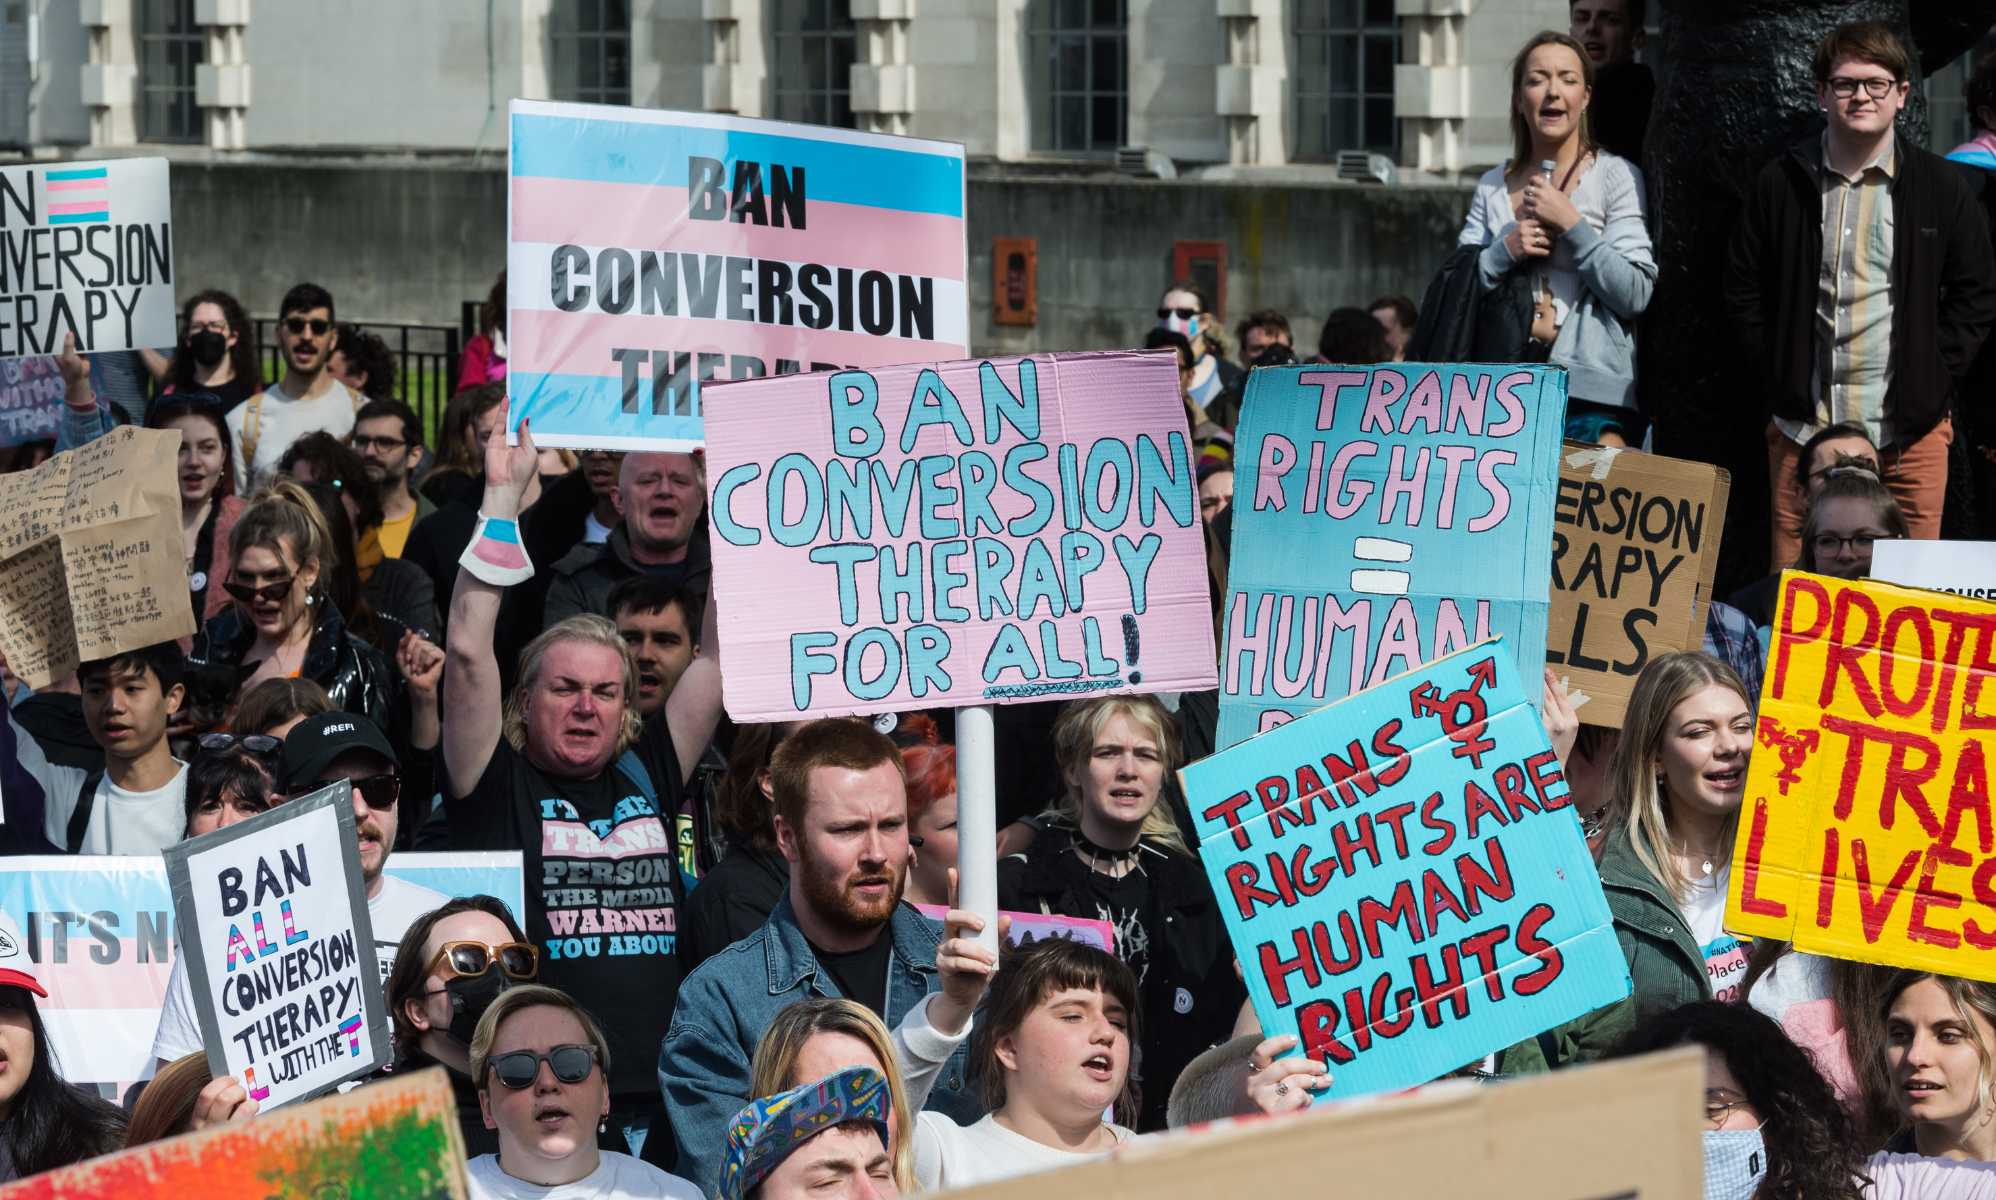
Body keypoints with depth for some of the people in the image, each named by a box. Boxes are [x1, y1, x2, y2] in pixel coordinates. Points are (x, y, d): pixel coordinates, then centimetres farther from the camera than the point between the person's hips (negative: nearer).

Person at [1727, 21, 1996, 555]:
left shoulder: (1942, 188, 2)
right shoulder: (1780, 183, 4)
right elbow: (1744, 290, 10)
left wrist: (1933, 380, -3)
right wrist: (1778, 381, 1)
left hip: (1910, 431, -1)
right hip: (1803, 426, 1)